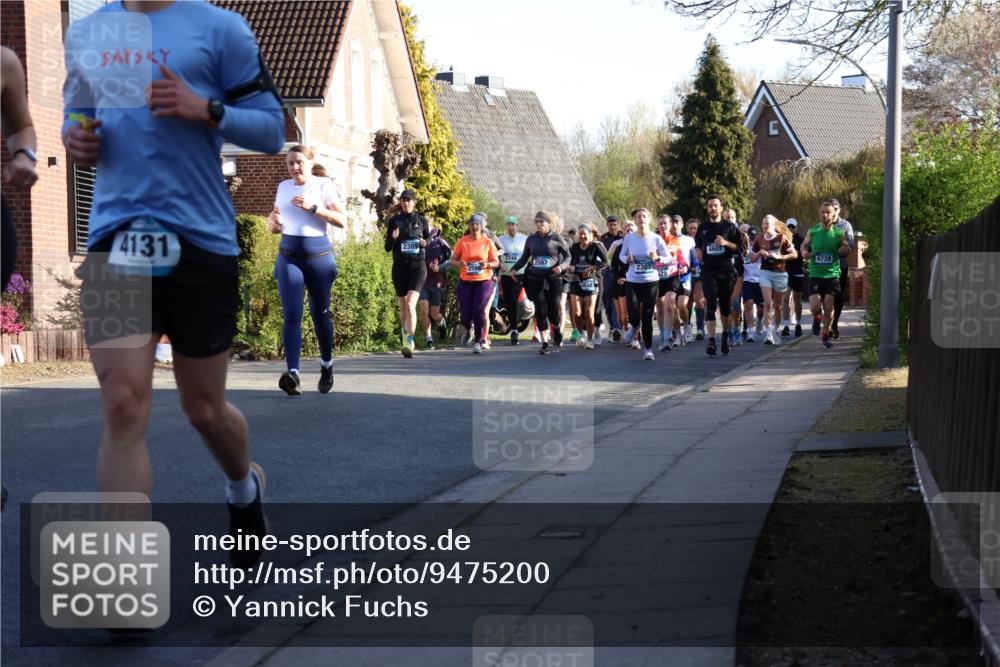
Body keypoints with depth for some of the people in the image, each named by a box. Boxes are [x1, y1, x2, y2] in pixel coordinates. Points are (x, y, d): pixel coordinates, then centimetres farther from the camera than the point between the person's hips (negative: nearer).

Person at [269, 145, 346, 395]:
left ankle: (327, 366, 31)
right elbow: (276, 214, 29)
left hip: (318, 254, -2)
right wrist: (272, 221, 5)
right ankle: (293, 374, -24)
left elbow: (342, 220, -8)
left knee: (320, 313, 9)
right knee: (291, 315, -12)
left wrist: (313, 207, -18)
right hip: (289, 255, 2)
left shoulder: (323, 185, 0)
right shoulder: (283, 187, 13)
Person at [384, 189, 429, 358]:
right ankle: (406, 335, 34)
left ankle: (409, 343, -25)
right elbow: (387, 247, 6)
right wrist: (393, 238, -15)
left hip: (418, 266, -2)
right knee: (403, 306, 12)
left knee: (411, 304, -18)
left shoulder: (422, 220, 5)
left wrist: (426, 243, -9)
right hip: (400, 267, 2)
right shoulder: (394, 221, 7)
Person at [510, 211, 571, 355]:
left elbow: (568, 256, 3)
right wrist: (514, 269, 2)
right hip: (535, 280, 2)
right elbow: (525, 257, 17)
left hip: (553, 279, -2)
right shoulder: (531, 239, 8)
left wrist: (561, 266, -16)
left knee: (554, 310, -2)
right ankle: (545, 344, 1)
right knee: (541, 312, -2)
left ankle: (557, 330, 33)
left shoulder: (556, 239, -1)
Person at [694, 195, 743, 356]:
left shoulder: (729, 227, 4)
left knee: (725, 305, 10)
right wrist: (698, 251, 8)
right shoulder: (703, 227, 11)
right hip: (708, 271, 0)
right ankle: (711, 340, -18)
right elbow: (698, 244, 29)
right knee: (710, 305, -12)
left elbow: (740, 248, 2)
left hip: (726, 270, 0)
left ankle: (725, 335, 29)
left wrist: (726, 243, -13)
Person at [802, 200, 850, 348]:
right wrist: (804, 252, -6)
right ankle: (817, 318, 25)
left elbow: (844, 252, 10)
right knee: (815, 306, -11)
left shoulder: (839, 233, 0)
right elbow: (804, 244, 17)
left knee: (829, 308, 0)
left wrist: (844, 249, -14)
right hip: (815, 275, 0)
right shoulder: (812, 232, 0)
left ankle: (826, 335, 20)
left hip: (832, 275, 0)